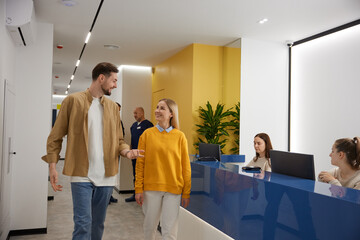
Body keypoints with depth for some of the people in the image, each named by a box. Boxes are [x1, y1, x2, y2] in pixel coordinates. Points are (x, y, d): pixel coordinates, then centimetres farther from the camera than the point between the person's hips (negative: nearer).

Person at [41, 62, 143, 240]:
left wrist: (127, 151, -7)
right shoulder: (73, 100, -2)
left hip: (106, 176, 5)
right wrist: (52, 165, -8)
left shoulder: (112, 107, 11)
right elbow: (55, 137, -1)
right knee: (83, 223, -8)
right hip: (82, 174, -4)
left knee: (98, 223, 14)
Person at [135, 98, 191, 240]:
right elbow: (140, 164, 2)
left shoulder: (179, 136, 1)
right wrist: (138, 189, -3)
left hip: (173, 189, 0)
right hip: (151, 187, 1)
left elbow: (185, 166, 2)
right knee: (149, 226, 13)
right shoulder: (147, 134, 2)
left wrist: (186, 192, 1)